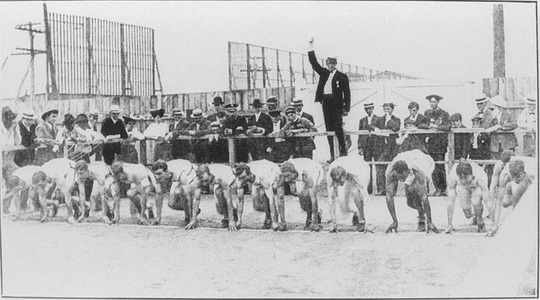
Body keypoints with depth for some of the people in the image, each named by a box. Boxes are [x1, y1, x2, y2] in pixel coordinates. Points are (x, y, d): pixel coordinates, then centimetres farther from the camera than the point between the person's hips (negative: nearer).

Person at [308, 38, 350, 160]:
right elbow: (314, 63, 11)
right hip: (325, 102, 4)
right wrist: (311, 49, 0)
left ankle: (343, 151, -1)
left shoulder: (342, 77, 3)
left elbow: (347, 93, 0)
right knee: (329, 128, 3)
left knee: (338, 127, -9)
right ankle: (332, 153, 5)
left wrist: (346, 108, -8)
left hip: (336, 103, -4)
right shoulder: (323, 73, 16)